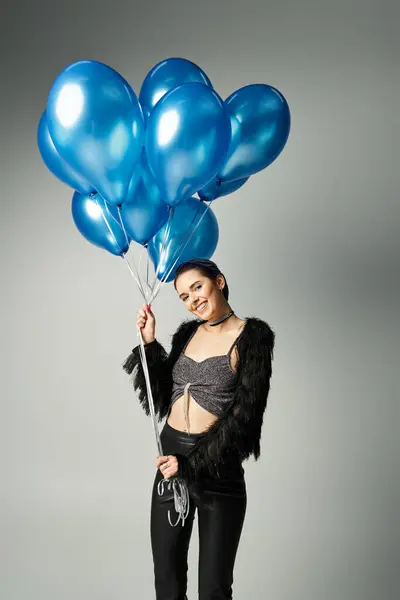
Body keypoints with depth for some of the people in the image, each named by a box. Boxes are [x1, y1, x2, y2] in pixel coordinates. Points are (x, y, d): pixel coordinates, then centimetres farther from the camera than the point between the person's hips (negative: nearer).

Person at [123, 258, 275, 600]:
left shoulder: (251, 337, -8)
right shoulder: (188, 333, 10)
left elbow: (243, 415, -13)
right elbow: (163, 397, 6)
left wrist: (192, 464, -18)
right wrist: (149, 343, -4)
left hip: (218, 468, -5)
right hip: (171, 456, 6)